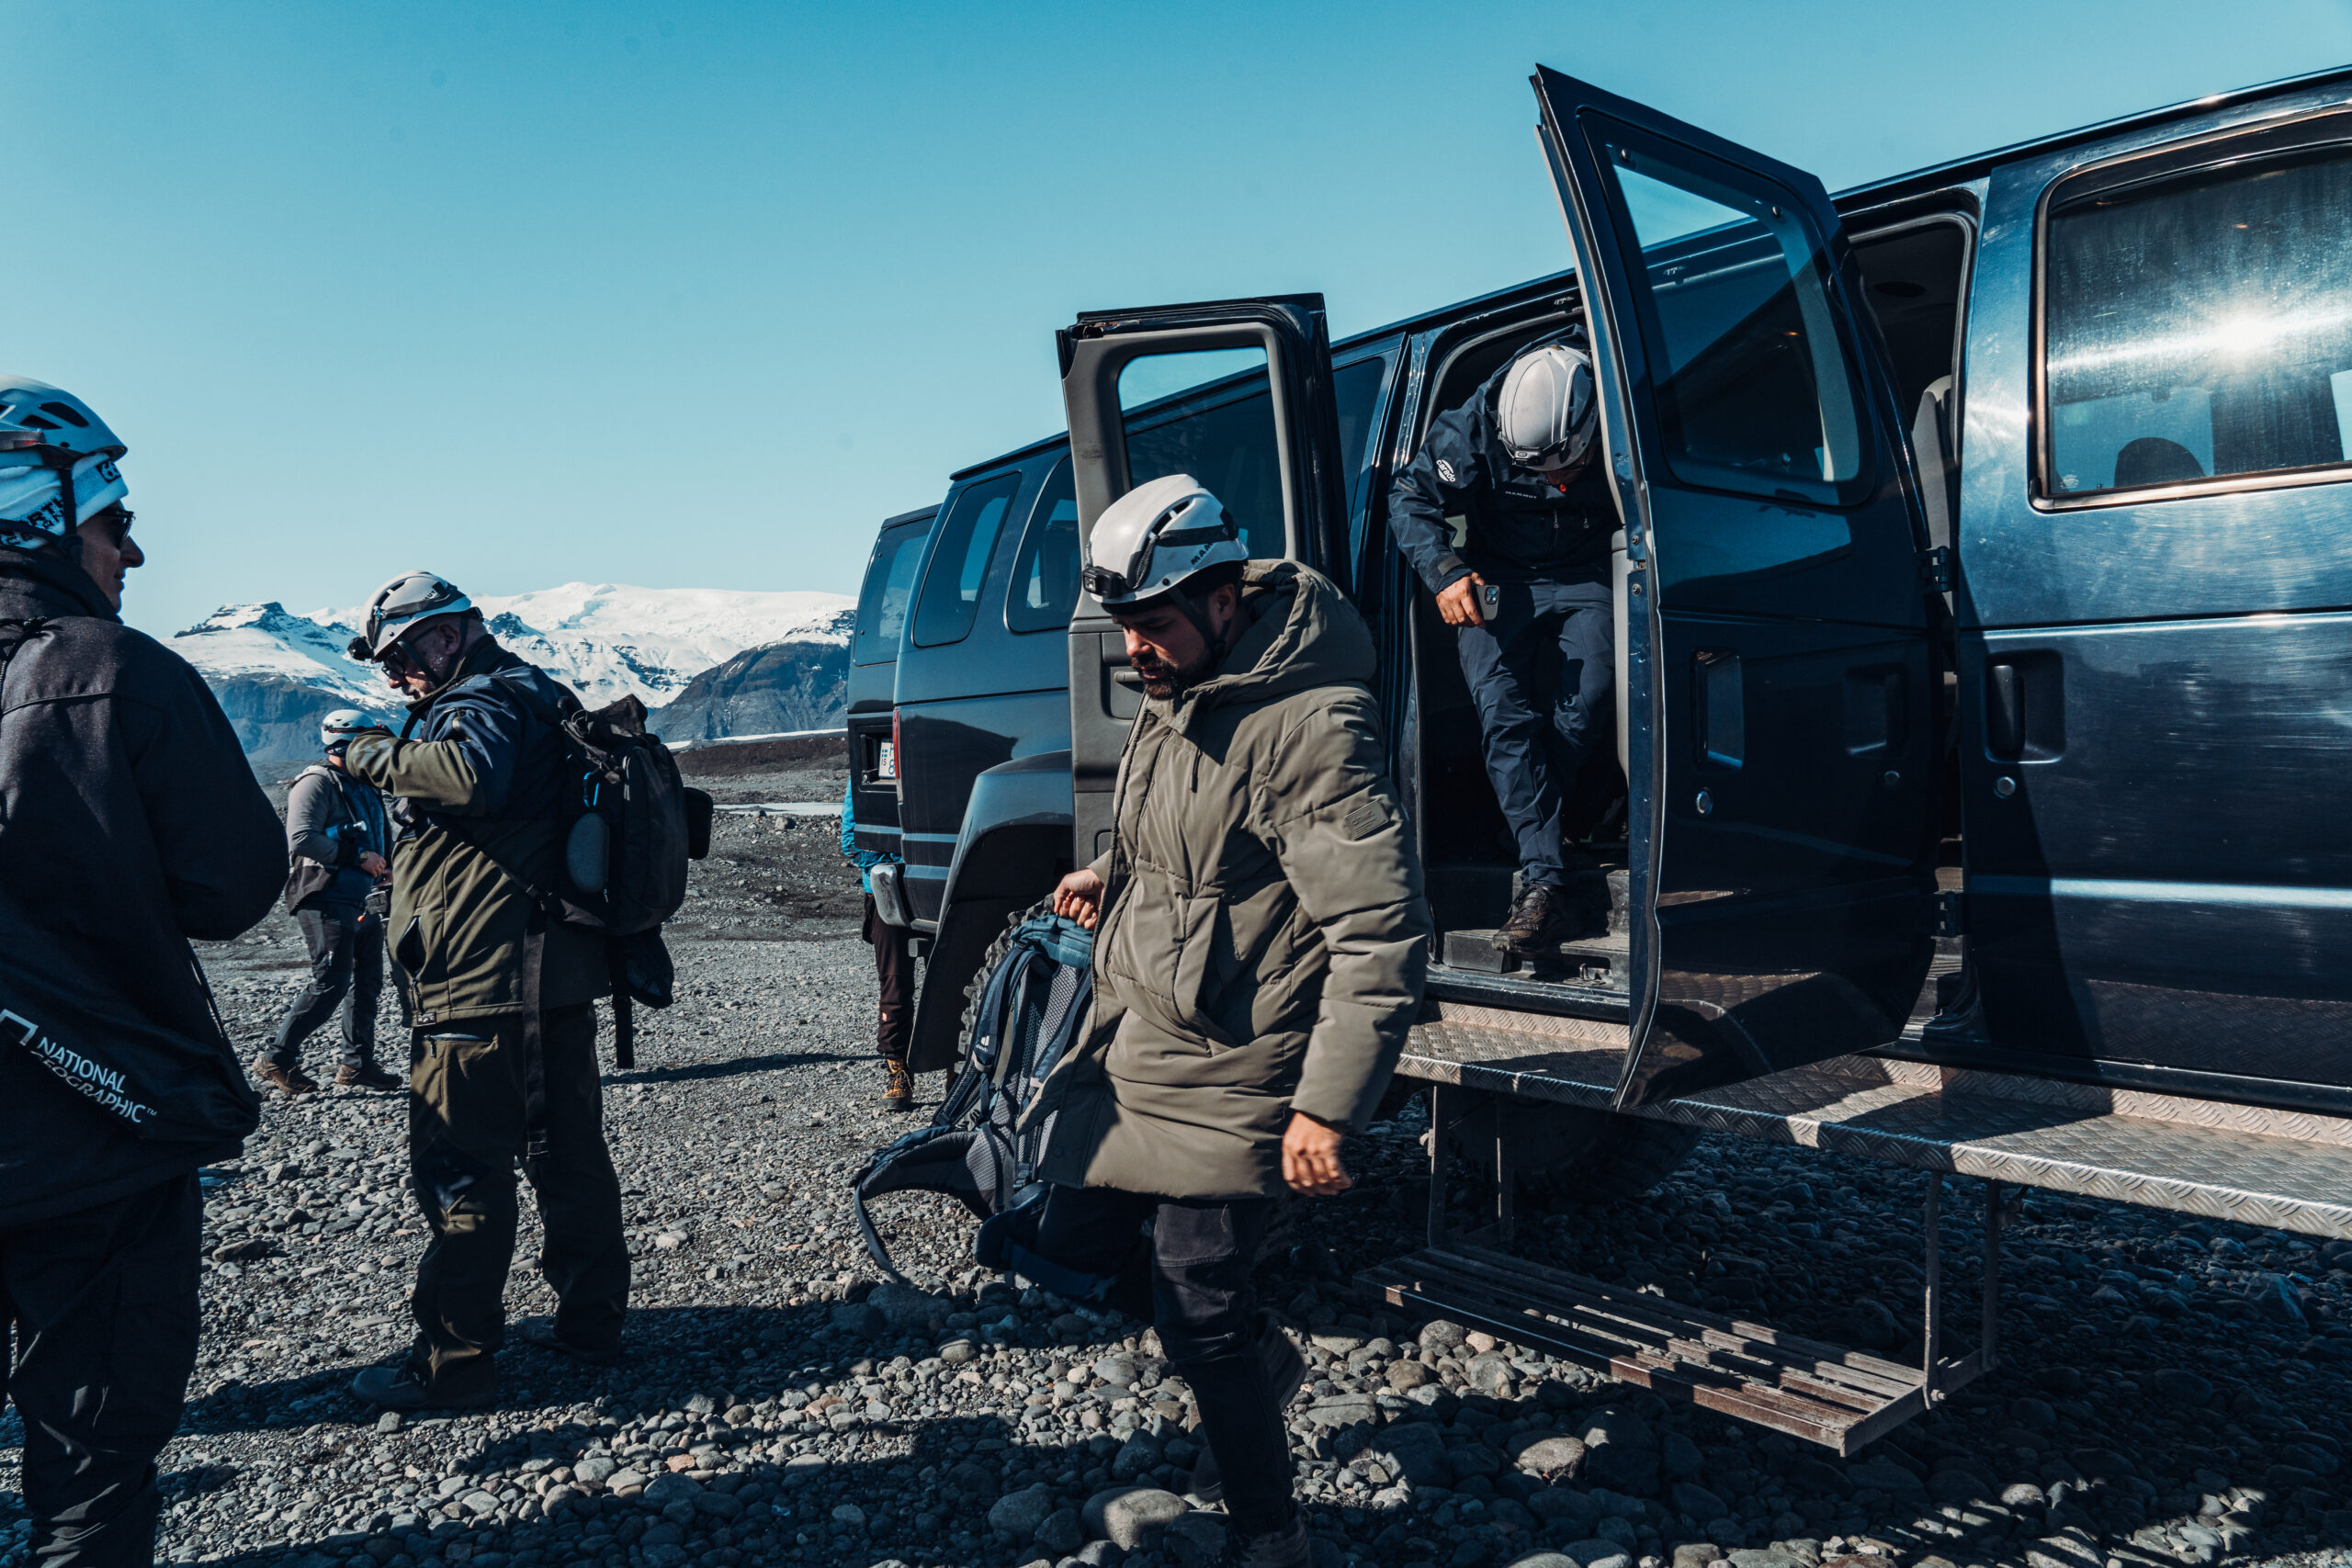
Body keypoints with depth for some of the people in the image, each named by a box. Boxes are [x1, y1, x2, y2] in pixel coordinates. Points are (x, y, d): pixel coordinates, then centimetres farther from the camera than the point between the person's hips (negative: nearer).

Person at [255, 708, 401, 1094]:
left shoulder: (364, 788, 20)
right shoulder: (318, 782, -8)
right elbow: (300, 840, -20)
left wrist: (385, 868, 11)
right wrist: (357, 856, -19)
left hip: (362, 900, 9)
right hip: (326, 900, -9)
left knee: (367, 983, 11)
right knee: (330, 983, -12)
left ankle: (357, 1063, 20)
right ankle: (277, 1059, -1)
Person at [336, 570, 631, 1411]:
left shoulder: (481, 703, -11)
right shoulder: (533, 696, 19)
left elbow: (476, 773, -34)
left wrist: (379, 758, -19)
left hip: (481, 983, -10)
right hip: (557, 971, 10)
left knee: (461, 1168, -2)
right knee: (569, 1148, 16)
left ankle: (452, 1363, 6)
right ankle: (592, 1319, 27)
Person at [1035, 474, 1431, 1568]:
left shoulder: (1308, 727, -23)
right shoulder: (1171, 699, 6)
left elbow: (1381, 932, -25)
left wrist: (1327, 1110, -25)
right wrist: (1113, 875, 10)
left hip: (1230, 1077, -9)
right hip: (1132, 1048, 9)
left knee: (1197, 1310, -2)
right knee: (1077, 1237, 16)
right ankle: (1261, 1359, 39)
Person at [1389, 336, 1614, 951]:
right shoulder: (1476, 427, -17)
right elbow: (1411, 497, -9)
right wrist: (1444, 572, -23)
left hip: (1586, 581, 1)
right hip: (1499, 582, 0)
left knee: (1584, 706, -23)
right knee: (1503, 711, -20)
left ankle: (1536, 818, 5)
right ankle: (1544, 880, -24)